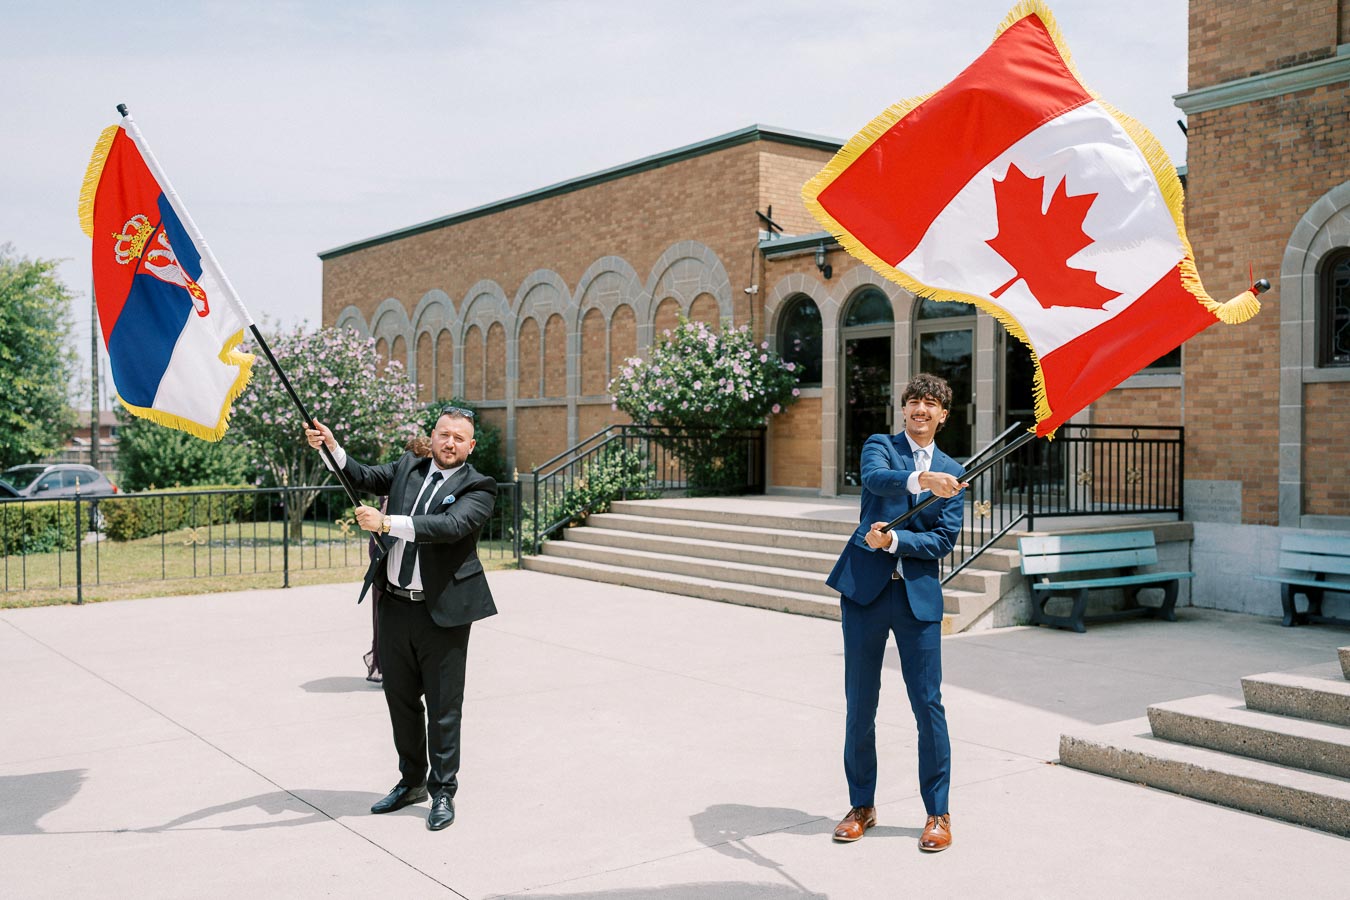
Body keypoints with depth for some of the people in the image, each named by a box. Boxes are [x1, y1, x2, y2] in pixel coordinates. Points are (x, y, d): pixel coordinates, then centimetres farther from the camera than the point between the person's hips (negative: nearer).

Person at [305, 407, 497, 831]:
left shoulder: (478, 488, -7)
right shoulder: (408, 467, 11)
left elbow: (450, 526, -23)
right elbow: (363, 477, 7)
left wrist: (387, 523, -29)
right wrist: (331, 447, -11)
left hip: (442, 612, -5)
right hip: (395, 606, 5)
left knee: (443, 707, 2)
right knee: (400, 699, 16)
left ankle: (443, 791, 16)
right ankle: (411, 781, 32)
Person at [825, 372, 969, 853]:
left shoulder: (951, 473, 11)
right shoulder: (880, 446, 6)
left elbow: (945, 539, 2)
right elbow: (875, 477, -19)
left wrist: (895, 539, -14)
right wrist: (921, 479, -38)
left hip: (918, 594, 1)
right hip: (865, 587, -1)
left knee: (928, 704, 1)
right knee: (859, 703, 8)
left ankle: (938, 813, 16)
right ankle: (862, 805, 23)